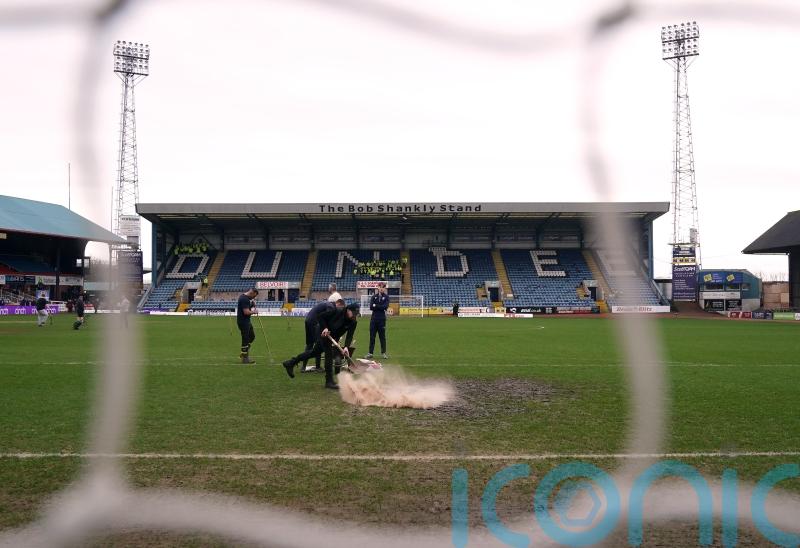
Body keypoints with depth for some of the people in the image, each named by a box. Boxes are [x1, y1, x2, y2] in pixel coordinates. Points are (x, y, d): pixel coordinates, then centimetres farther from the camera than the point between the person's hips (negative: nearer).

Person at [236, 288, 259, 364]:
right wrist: (254, 312, -9)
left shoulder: (243, 297, 12)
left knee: (252, 336, 18)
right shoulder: (244, 299, -21)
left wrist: (252, 303, 8)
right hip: (243, 322, -11)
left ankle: (244, 352, 23)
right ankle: (245, 358, 5)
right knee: (245, 339, -3)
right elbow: (246, 312, -27)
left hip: (246, 321, 11)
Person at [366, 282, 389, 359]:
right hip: (374, 318, 2)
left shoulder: (386, 297, 4)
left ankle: (383, 352, 11)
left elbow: (385, 307, -13)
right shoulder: (374, 296, 10)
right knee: (372, 336, 3)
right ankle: (370, 353, 7)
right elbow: (371, 307, -2)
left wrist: (375, 306, -8)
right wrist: (380, 307, -10)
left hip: (382, 319, -2)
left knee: (382, 336, 3)